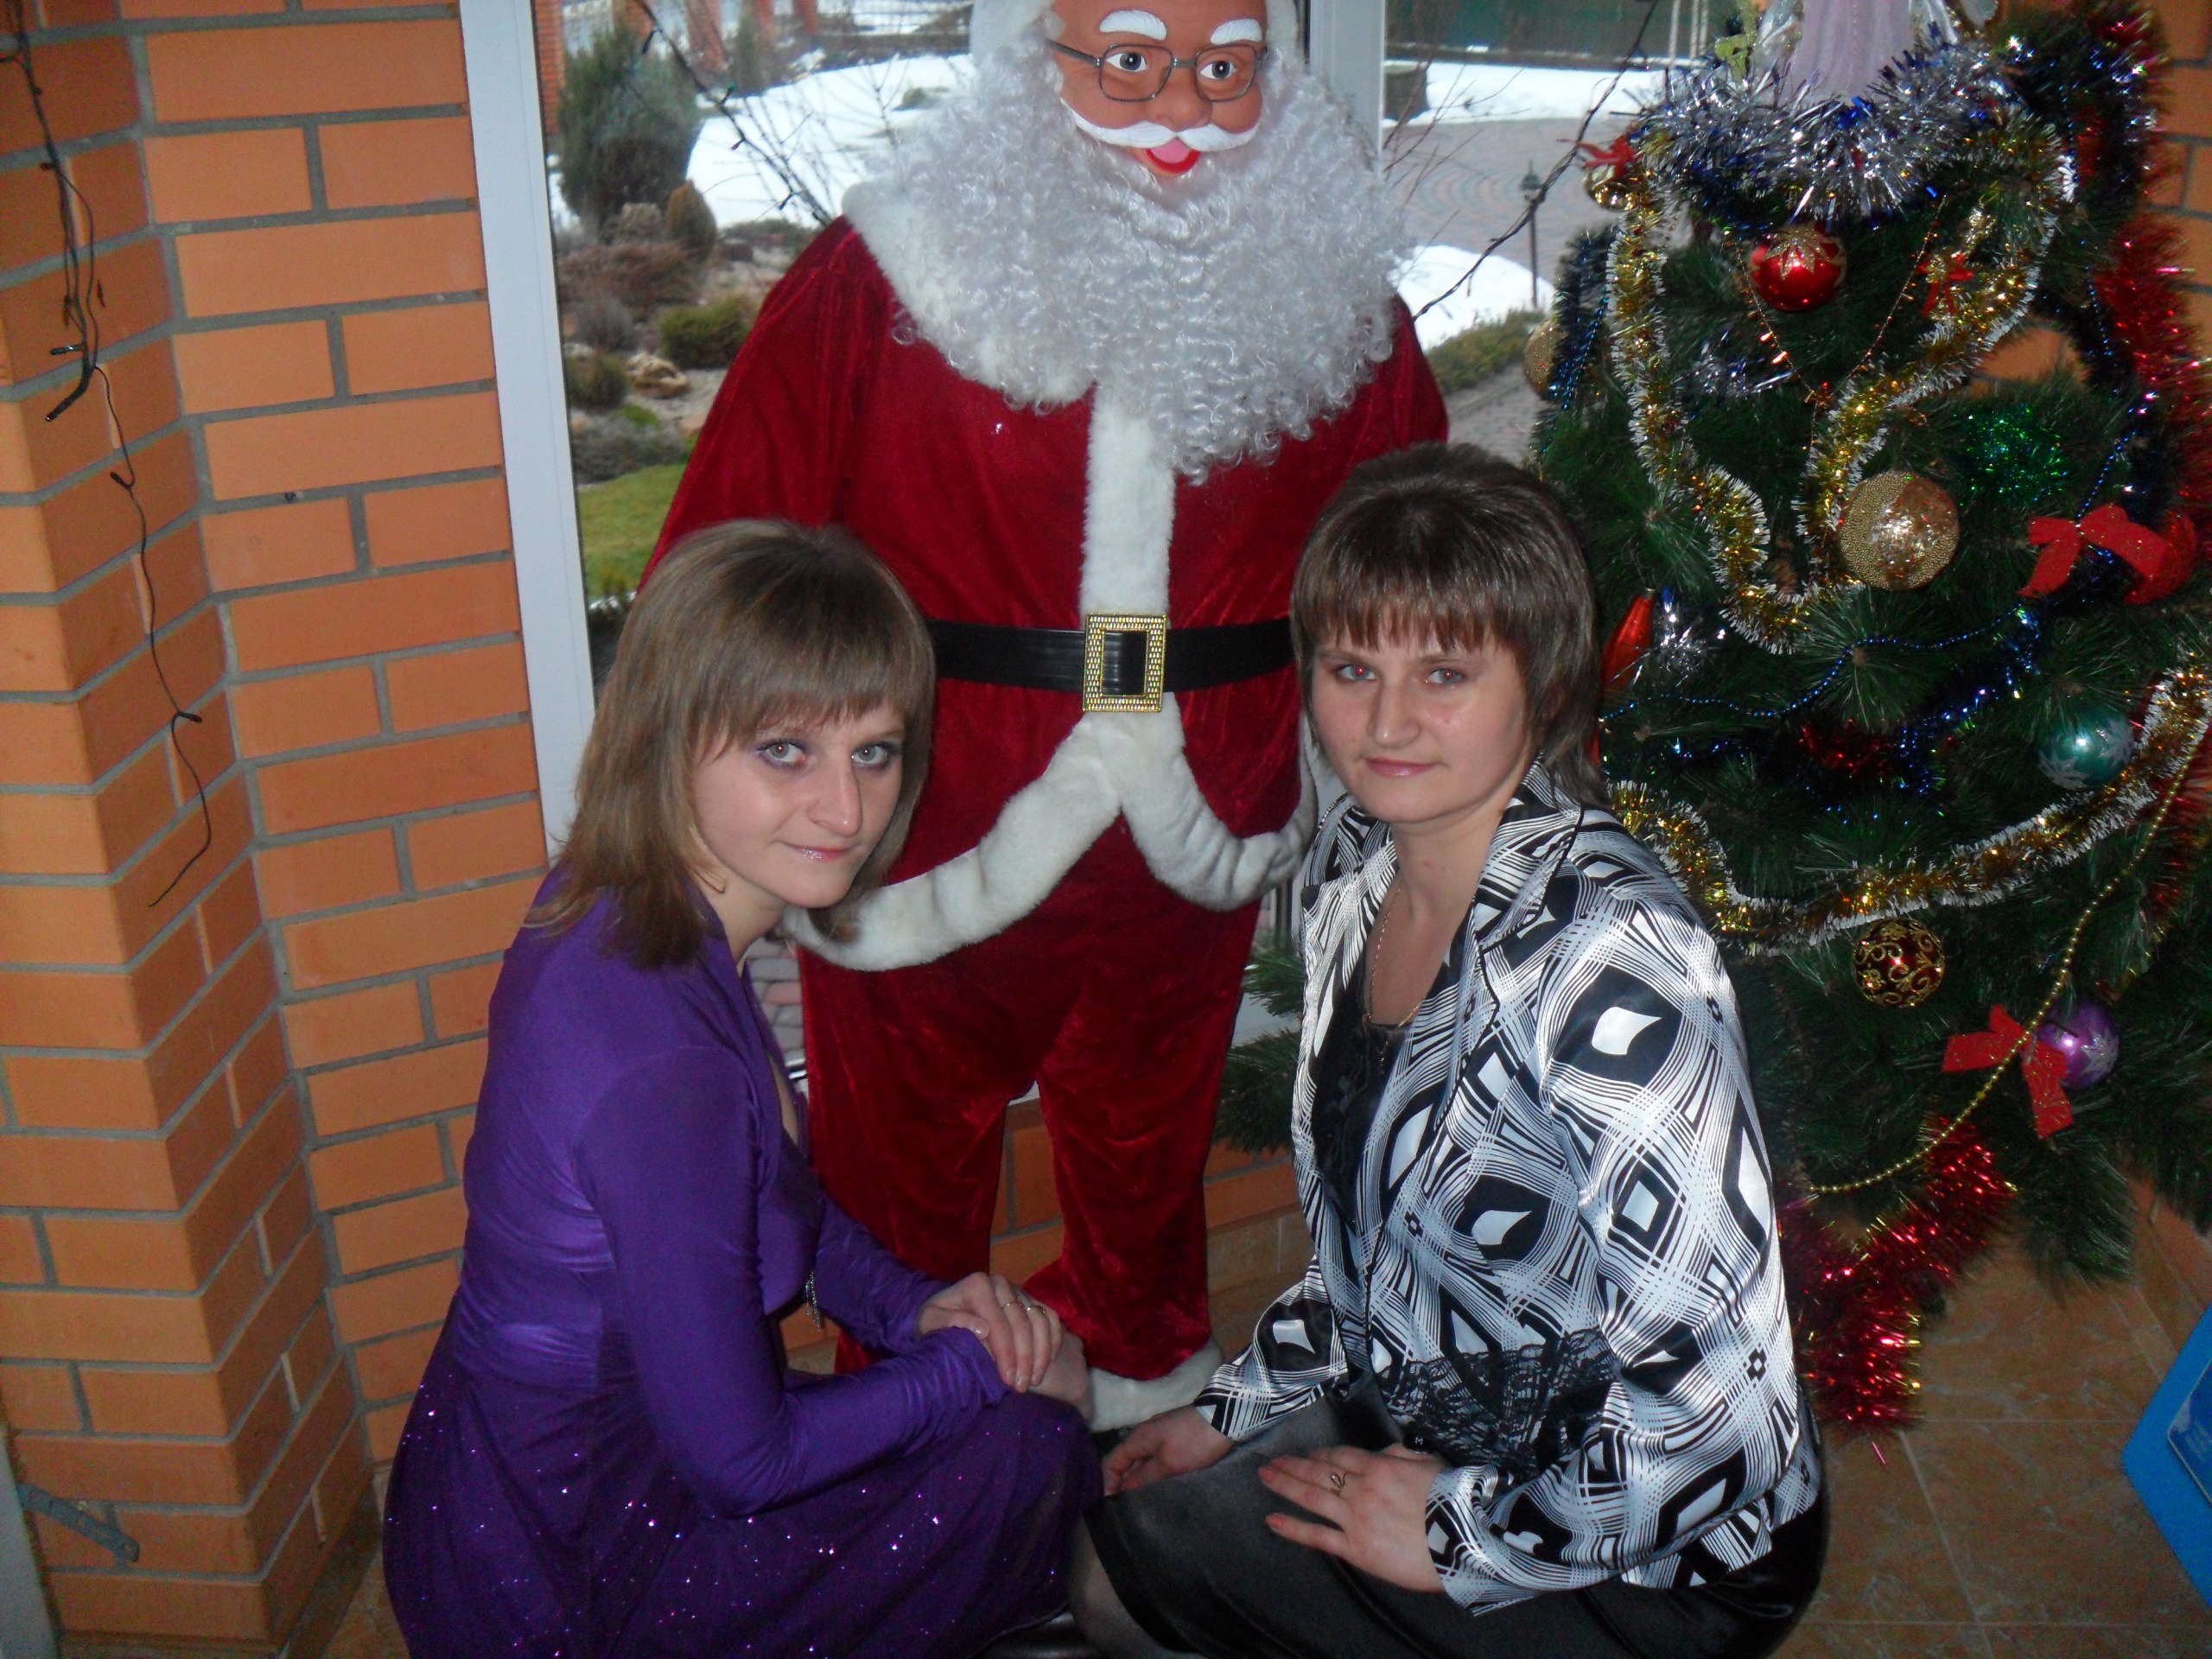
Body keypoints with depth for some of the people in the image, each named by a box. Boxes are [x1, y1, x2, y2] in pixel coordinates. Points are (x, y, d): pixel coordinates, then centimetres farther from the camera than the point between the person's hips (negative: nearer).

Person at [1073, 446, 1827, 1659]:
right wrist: (1239, 1407, 7)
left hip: (1661, 1561, -7)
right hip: (1427, 1416, 8)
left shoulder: (1603, 958, -30)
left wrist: (1464, 1535, -17)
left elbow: (1713, 1407, -28)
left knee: (1145, 1553, -13)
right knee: (1094, 1558, 5)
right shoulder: (1354, 866, -4)